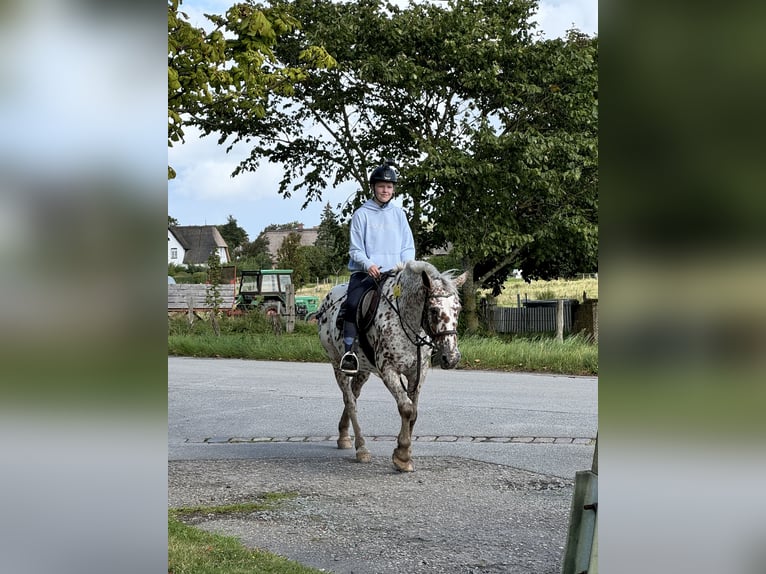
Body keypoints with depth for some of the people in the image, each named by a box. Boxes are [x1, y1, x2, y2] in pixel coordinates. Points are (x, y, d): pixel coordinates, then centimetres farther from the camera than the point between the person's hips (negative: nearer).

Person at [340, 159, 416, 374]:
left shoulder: (398, 214, 14)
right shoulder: (361, 214, 5)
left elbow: (408, 247, 14)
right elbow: (355, 249, 2)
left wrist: (406, 265, -7)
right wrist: (369, 265, -17)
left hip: (394, 273, 3)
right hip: (365, 273, -2)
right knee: (353, 302, -29)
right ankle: (350, 350, -27)